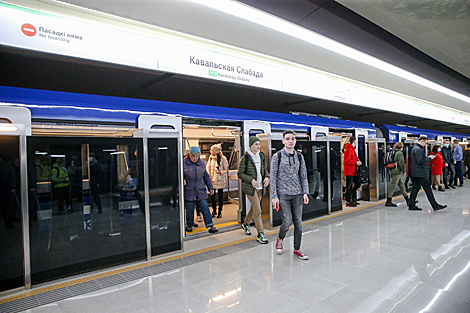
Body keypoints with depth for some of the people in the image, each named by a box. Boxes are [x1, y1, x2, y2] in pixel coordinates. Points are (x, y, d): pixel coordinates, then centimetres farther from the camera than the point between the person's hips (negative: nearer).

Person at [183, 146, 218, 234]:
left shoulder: (202, 163, 8)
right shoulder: (184, 163, -4)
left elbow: (206, 176, 15)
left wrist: (210, 187, 15)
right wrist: (182, 181, -16)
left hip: (201, 191, 3)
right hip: (189, 191, -3)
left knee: (205, 207, -2)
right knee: (189, 209, 6)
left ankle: (210, 225, 1)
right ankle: (189, 225, 26)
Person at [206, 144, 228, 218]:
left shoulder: (223, 158, -11)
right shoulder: (211, 157, 0)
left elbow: (226, 170, -6)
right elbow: (208, 167, 10)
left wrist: (220, 172, -23)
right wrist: (209, 176, -1)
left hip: (220, 180, -3)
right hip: (212, 180, 3)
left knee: (220, 196, 7)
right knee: (212, 195, 5)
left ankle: (220, 212, 21)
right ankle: (214, 210, 25)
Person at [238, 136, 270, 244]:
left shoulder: (262, 156, 7)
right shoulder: (245, 158, -10)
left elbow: (265, 170, 16)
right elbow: (240, 174, -7)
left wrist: (267, 177, -6)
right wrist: (251, 180, -19)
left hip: (260, 187, 6)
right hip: (250, 187, -6)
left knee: (254, 208, 18)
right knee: (257, 210, -9)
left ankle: (245, 223, 42)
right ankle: (260, 234, -1)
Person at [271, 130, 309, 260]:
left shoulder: (299, 157, 9)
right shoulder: (277, 156, -3)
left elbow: (303, 176, 12)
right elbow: (273, 177, -4)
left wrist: (305, 193, 1)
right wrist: (274, 196, -8)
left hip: (297, 194, 4)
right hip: (283, 194, -4)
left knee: (298, 222, 6)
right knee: (287, 222, -9)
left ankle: (297, 249, 22)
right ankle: (280, 238, 24)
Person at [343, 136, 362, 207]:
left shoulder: (352, 149, 18)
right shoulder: (349, 149, -14)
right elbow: (347, 161, -20)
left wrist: (357, 161, 8)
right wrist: (356, 162, -16)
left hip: (353, 171, 10)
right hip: (349, 171, -10)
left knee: (357, 183, 12)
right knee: (349, 186, -4)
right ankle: (348, 202, 3)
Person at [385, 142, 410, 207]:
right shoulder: (399, 153, -11)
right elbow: (401, 163, -15)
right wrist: (404, 170, -4)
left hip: (392, 170, 9)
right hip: (396, 171, -9)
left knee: (401, 185, 16)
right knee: (393, 186, -6)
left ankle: (407, 200, 25)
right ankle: (388, 201, -3)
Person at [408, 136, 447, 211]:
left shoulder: (415, 148, 18)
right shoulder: (418, 150, -17)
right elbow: (420, 161, -23)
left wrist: (427, 157, 13)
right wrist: (429, 158, -11)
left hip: (415, 173, 10)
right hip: (421, 174, -10)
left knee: (415, 188, 10)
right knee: (428, 189, -3)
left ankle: (411, 205, 12)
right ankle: (435, 206, 5)